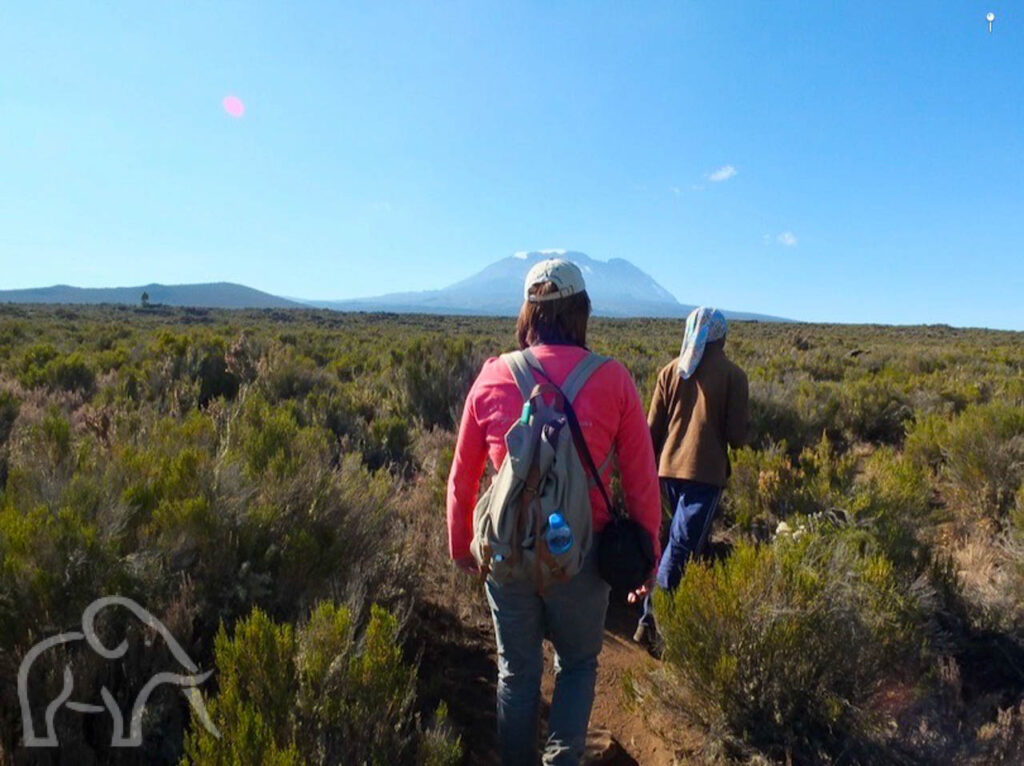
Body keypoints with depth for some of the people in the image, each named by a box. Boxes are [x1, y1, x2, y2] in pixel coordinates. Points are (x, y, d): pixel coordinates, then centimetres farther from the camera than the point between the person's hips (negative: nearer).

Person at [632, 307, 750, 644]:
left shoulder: (671, 370, 5)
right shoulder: (732, 375, -5)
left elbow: (652, 428, 7)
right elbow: (738, 435, -7)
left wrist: (650, 467, 18)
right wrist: (735, 439, 16)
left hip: (670, 467, 5)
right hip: (707, 471, -4)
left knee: (690, 541, 21)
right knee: (681, 547, -1)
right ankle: (650, 616, -4)